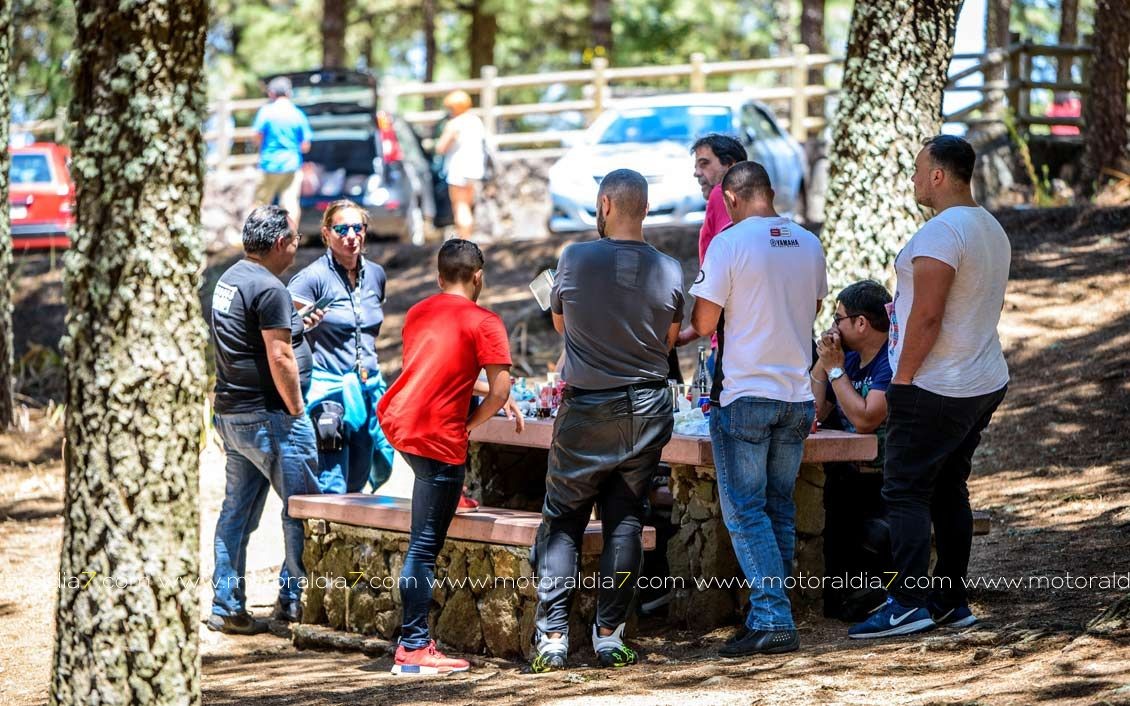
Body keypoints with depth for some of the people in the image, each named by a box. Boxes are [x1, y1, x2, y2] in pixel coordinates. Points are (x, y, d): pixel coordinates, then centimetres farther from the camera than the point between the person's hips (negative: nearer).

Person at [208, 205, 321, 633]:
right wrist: (296, 411, -12)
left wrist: (295, 326, 21)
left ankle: (226, 606, 11)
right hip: (268, 416, -10)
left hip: (230, 413, 10)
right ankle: (293, 598, 5)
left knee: (237, 512, 11)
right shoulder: (269, 290, -17)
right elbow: (280, 360, -20)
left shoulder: (230, 279, 13)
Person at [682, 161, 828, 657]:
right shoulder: (808, 245, 6)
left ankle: (771, 619, -11)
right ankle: (773, 613, 15)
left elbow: (703, 323, -12)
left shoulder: (729, 244, -11)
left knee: (745, 510, -2)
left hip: (746, 396, -5)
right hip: (798, 396, 5)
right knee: (780, 508, 13)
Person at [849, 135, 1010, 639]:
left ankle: (908, 603, -13)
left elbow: (927, 316, -22)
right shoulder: (992, 229, 13)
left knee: (906, 493, -7)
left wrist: (902, 378, -15)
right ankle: (951, 601, 16)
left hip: (933, 390, -10)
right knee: (949, 490, 14)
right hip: (985, 385, 10)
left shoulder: (940, 232, -18)